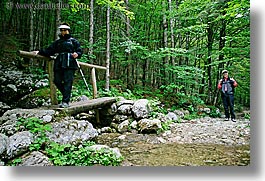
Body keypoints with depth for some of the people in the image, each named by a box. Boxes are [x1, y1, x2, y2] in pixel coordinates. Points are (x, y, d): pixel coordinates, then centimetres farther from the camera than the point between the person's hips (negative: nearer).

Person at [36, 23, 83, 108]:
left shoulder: (73, 41, 13)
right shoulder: (57, 42, 25)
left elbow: (80, 51, 6)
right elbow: (49, 51, 21)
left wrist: (77, 54, -16)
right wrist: (39, 52, 9)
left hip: (69, 65, -5)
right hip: (59, 65, 5)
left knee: (67, 82, -11)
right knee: (57, 81, -2)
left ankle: (65, 102, -9)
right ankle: (67, 95, 19)